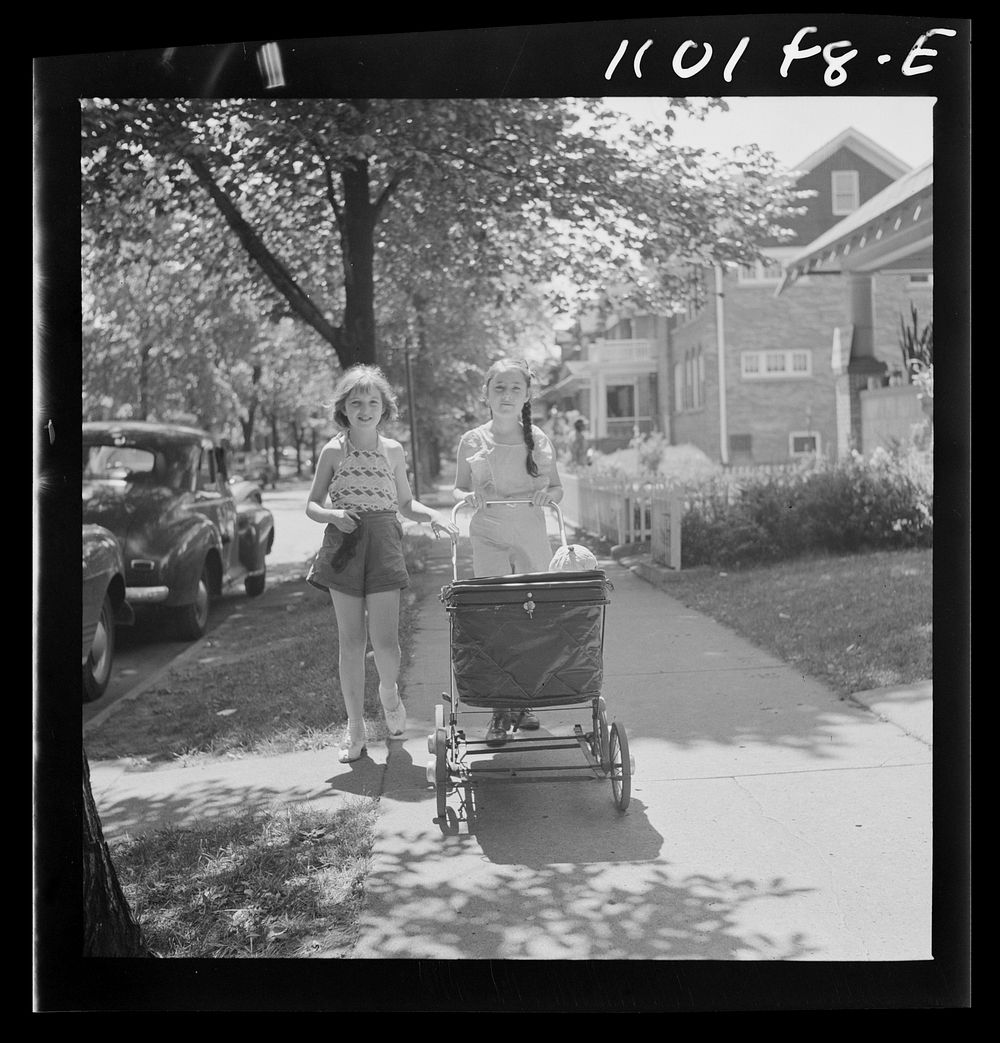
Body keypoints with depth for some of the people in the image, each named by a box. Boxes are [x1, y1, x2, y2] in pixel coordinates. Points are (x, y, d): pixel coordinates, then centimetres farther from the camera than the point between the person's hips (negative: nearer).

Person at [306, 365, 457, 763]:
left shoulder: (393, 451, 9)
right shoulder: (333, 451, 3)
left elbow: (405, 504, 18)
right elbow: (311, 506, 8)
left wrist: (432, 515, -1)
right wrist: (333, 515, -13)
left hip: (384, 543, 1)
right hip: (343, 543, -1)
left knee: (384, 639, -8)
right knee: (351, 640, 1)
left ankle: (389, 691, 26)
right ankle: (355, 727, 13)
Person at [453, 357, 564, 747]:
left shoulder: (539, 439, 4)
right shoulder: (471, 442, 2)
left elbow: (557, 487, 13)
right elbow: (458, 489, 12)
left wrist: (549, 494, -10)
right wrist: (468, 497, -11)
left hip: (532, 538, 1)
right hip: (488, 537, -1)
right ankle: (500, 710, -2)